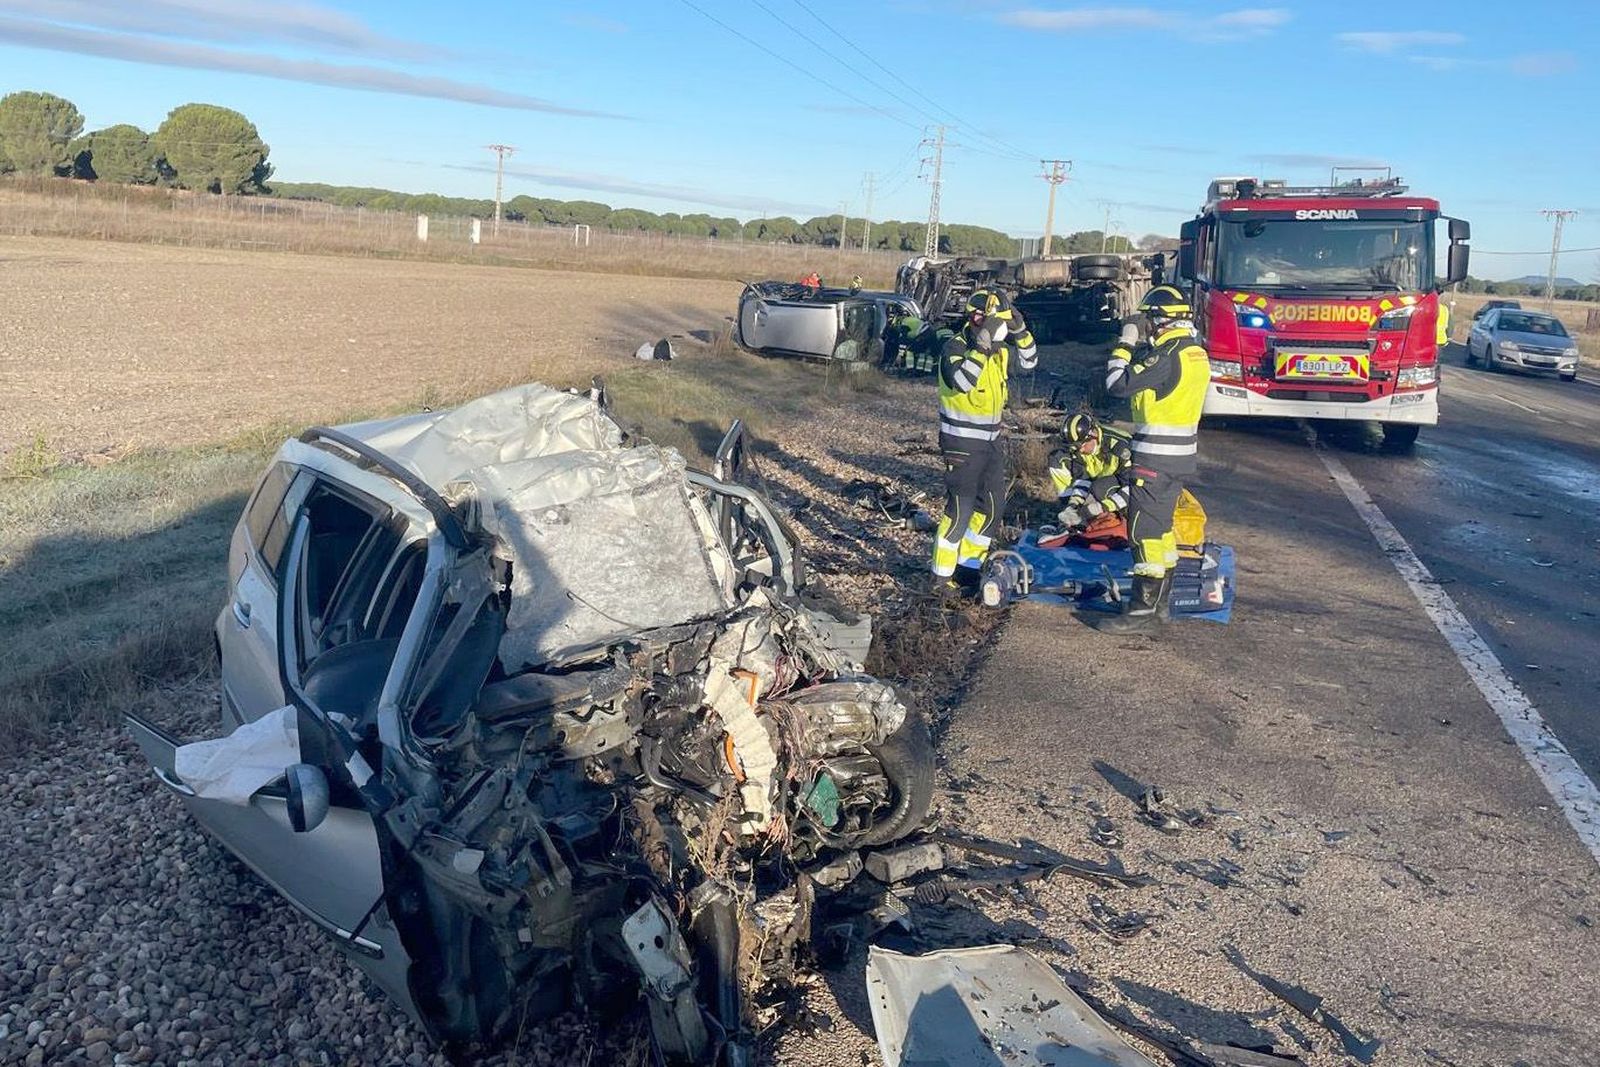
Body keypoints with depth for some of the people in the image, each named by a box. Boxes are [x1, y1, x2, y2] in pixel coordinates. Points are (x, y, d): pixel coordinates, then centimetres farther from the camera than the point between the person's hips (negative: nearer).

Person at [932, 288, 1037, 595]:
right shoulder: (955, 347, -17)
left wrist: (1020, 331, -2)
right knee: (960, 510, -6)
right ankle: (943, 575, 5)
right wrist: (982, 345, -36)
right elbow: (961, 381, -34)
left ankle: (969, 564, 28)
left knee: (993, 507, 14)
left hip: (991, 440, 8)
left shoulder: (999, 347, 5)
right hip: (962, 443, -8)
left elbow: (1030, 361, 13)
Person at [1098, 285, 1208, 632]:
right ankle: (1159, 602, 25)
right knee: (1161, 528, 17)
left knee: (1146, 531, -5)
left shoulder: (1167, 354, -20)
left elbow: (1118, 384, -19)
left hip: (1156, 458, -10)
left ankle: (1142, 610, -1)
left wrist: (1126, 342, -8)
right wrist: (1140, 348, 10)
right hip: (1182, 454, 10)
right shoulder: (1196, 352, 9)